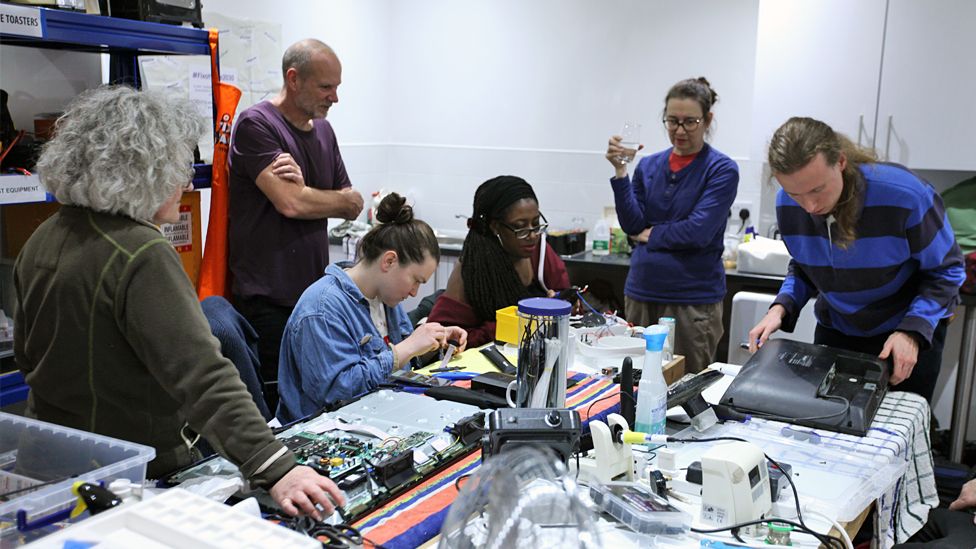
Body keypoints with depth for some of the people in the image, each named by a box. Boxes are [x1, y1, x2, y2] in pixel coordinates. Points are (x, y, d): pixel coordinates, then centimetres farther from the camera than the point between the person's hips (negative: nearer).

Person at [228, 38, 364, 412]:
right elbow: (290, 204, -19)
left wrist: (305, 188, -9)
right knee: (274, 412, -4)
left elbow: (353, 209, 13)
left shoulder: (323, 130, 16)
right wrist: (344, 199, 1)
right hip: (267, 300, -7)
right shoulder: (256, 124, -8)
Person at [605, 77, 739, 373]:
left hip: (693, 300, -4)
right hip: (640, 293, 4)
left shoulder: (722, 170, -5)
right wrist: (620, 171, -7)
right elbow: (632, 225, 0)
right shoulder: (648, 166, 9)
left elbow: (699, 232, -15)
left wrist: (652, 234, -3)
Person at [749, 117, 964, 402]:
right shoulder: (787, 204, -16)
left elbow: (945, 270, -15)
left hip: (915, 329, -3)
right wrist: (781, 307, -17)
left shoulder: (905, 195, -29)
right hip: (835, 330, 3)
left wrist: (913, 332, -28)